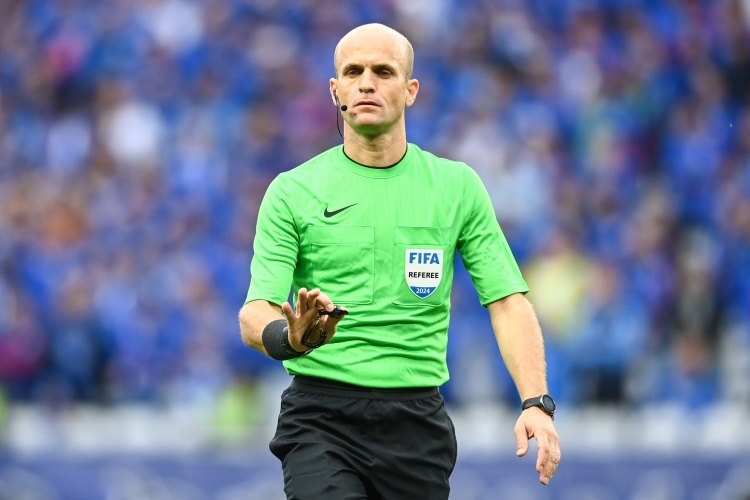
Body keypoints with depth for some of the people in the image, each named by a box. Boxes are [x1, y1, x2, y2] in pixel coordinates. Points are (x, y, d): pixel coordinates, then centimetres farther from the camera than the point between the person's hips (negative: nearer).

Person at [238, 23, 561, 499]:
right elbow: (255, 315, -5)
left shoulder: (459, 186, 6)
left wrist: (537, 403, -13)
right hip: (321, 418, -2)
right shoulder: (292, 192, 1)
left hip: (417, 421, 2)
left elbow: (508, 302, 3)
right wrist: (290, 337, -30)